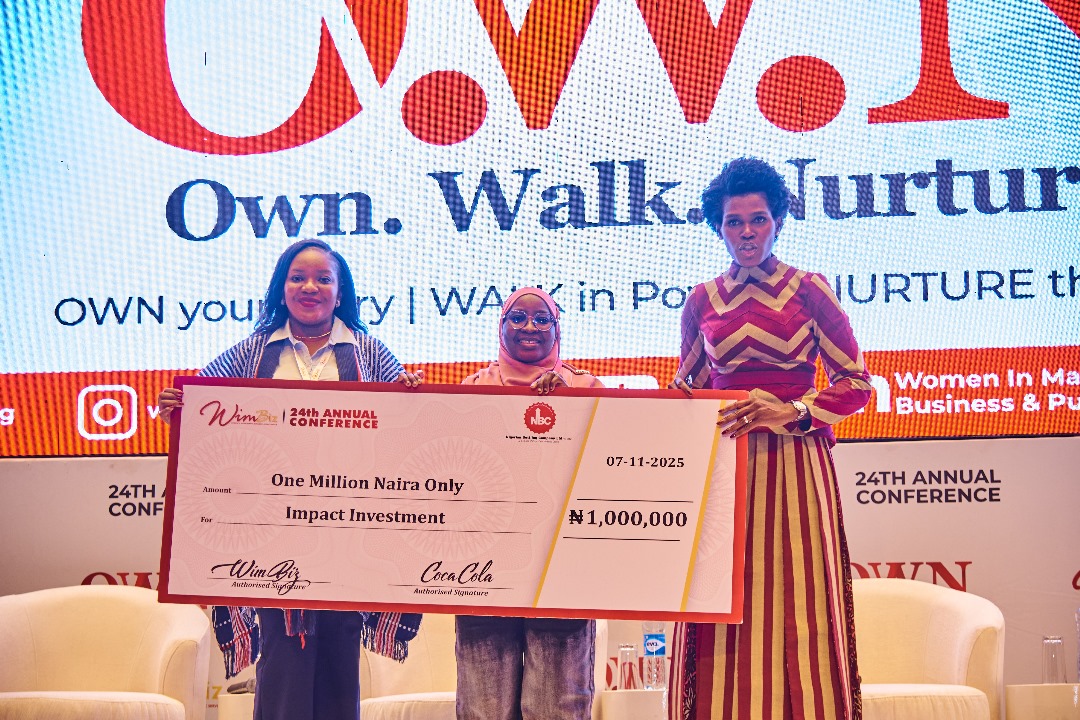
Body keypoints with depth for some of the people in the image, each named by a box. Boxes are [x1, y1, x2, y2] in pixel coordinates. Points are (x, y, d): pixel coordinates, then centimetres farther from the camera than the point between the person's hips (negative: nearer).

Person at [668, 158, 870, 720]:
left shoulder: (808, 290, 4)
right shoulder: (702, 301, 13)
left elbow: (856, 384, 1)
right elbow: (687, 389, 19)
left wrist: (790, 412, -13)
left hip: (793, 467, -2)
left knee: (795, 608, -5)